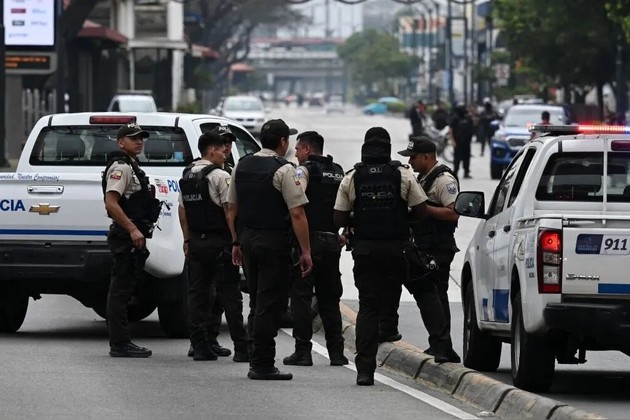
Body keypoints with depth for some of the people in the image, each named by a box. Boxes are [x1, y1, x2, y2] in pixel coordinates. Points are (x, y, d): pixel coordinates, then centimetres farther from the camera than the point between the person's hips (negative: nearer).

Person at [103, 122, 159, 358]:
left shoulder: (132, 167, 20)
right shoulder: (121, 167, -12)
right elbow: (111, 203, -23)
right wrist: (133, 230, -26)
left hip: (132, 237, 11)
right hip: (125, 237, -11)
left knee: (122, 290, 12)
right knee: (120, 290, -9)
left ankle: (120, 342, 17)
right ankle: (119, 345, -10)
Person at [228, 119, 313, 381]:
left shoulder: (242, 166, 10)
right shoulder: (283, 170, -12)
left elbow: (232, 209, 15)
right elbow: (297, 214, -16)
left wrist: (236, 243, 22)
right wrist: (305, 251, -13)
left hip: (248, 239, 7)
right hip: (274, 241, -7)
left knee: (257, 303, 16)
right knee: (270, 304, -3)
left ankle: (257, 362, 19)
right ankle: (262, 364, -4)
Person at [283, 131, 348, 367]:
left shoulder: (305, 170, -7)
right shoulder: (338, 173, 15)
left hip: (308, 240, -7)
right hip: (332, 240, 7)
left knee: (301, 296, -2)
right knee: (329, 298, 12)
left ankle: (303, 352, -6)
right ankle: (336, 352, 9)